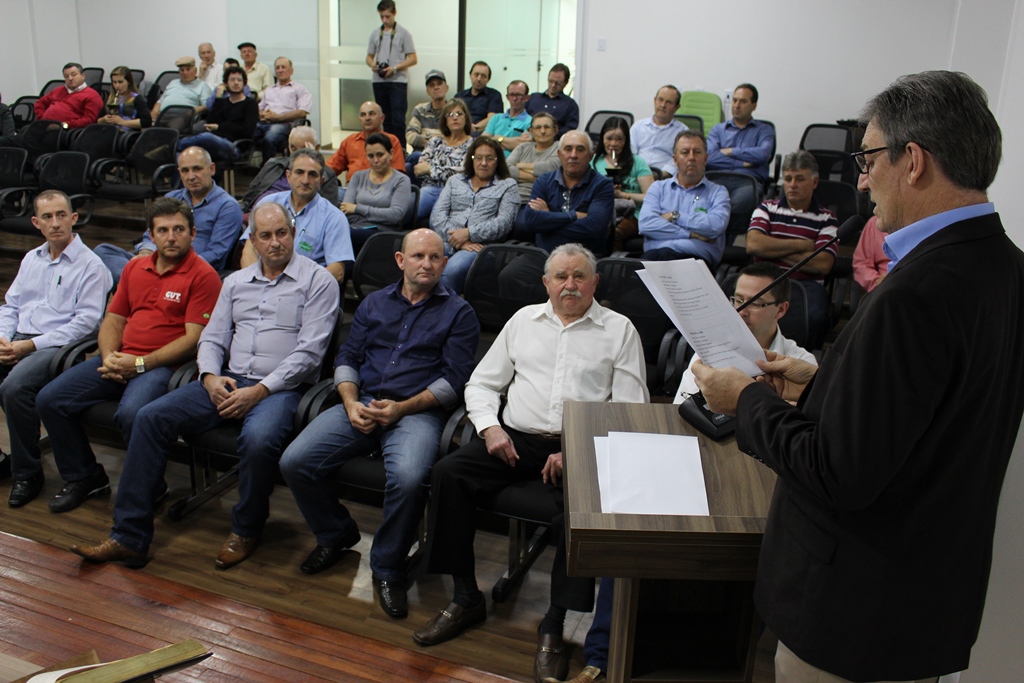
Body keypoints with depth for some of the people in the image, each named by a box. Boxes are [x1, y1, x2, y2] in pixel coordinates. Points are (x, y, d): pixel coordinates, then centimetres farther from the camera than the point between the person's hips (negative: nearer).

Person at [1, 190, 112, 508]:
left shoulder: (90, 265, -3)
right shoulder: (31, 259, 20)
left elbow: (86, 321, -11)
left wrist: (32, 345, -15)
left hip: (57, 346, -7)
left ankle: (27, 473, -14)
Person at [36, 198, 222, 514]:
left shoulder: (202, 275, -6)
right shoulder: (134, 268, 17)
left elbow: (194, 339, -12)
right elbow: (113, 320, 19)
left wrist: (140, 364, -15)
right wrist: (109, 358, -2)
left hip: (162, 365, -7)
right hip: (119, 360, 7)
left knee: (131, 414, -34)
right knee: (49, 399, -4)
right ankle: (84, 476, 14)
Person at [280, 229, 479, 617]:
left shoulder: (458, 312, 8)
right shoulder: (375, 304, 21)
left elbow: (454, 379, -1)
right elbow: (347, 358, 16)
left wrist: (402, 408, -11)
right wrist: (351, 403, -4)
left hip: (418, 412, -4)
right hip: (362, 405, 4)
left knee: (408, 477, -35)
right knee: (294, 462, -15)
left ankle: (387, 568, -9)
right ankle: (336, 534, 12)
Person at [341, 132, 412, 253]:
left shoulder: (401, 181, 10)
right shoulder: (358, 176, 23)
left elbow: (396, 214, -7)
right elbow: (345, 208, 10)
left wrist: (358, 209, -3)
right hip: (353, 228, 4)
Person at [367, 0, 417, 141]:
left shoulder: (403, 33, 1)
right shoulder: (375, 34, 13)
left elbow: (413, 59, -3)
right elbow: (369, 56, 19)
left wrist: (394, 68, -15)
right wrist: (372, 64, -6)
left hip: (397, 81, -4)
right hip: (379, 81, 4)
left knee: (398, 119, -10)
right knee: (385, 119, 9)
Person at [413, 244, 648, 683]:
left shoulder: (619, 329, 8)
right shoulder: (524, 319, 18)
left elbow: (631, 409, 0)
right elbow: (482, 383, 18)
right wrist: (490, 426, -3)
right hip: (515, 437, 3)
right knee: (448, 473, -20)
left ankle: (554, 626, -20)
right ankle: (466, 598, -8)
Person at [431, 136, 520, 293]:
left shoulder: (508, 186, 16)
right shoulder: (454, 181, 25)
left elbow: (504, 222, 0)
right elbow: (437, 215, 11)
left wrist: (469, 233, -11)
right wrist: (458, 240, -7)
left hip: (480, 245, -2)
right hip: (446, 241, 3)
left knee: (453, 270, -37)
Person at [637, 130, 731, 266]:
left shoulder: (718, 192, 18)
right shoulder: (658, 188, 22)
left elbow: (716, 225, -5)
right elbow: (646, 224, 2)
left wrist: (675, 216, 2)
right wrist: (690, 234, -4)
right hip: (654, 253, 1)